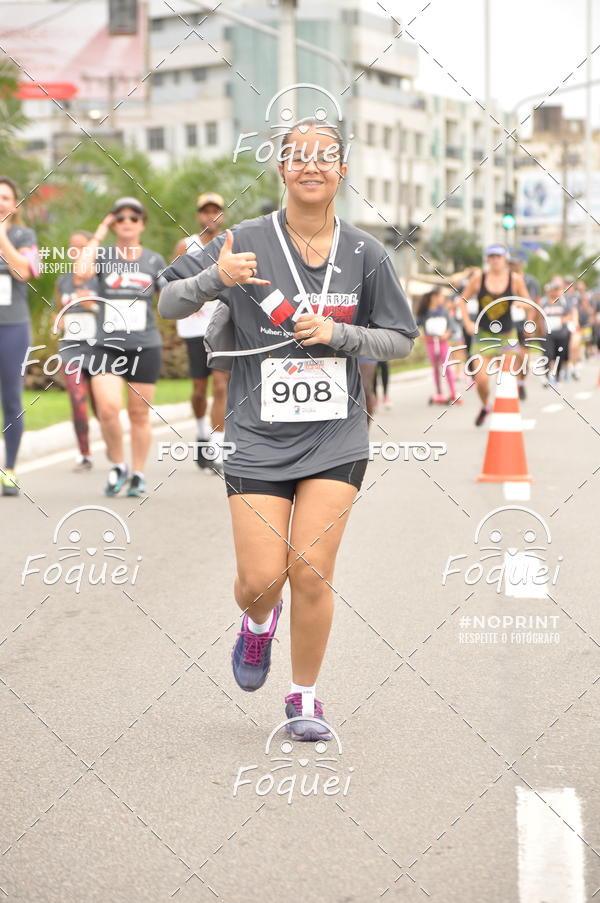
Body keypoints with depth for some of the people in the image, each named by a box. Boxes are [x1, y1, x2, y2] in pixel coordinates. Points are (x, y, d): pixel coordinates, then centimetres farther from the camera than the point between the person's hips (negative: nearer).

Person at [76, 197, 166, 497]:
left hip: (145, 347, 1)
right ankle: (117, 465, 6)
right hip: (107, 346, -1)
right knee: (108, 409, -17)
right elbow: (82, 271, -19)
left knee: (139, 414, 5)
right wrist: (98, 236, -10)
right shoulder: (103, 255, 3)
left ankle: (138, 474, 19)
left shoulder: (154, 261, 8)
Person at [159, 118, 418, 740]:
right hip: (258, 434, -1)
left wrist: (338, 334, -9)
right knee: (261, 579, -4)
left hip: (336, 436, 1)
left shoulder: (365, 253, 2)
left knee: (311, 570, -6)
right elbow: (168, 304, 1)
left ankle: (304, 698, 14)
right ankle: (258, 624, 34)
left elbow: (401, 340, 9)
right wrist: (216, 278, -19)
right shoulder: (246, 242, -3)